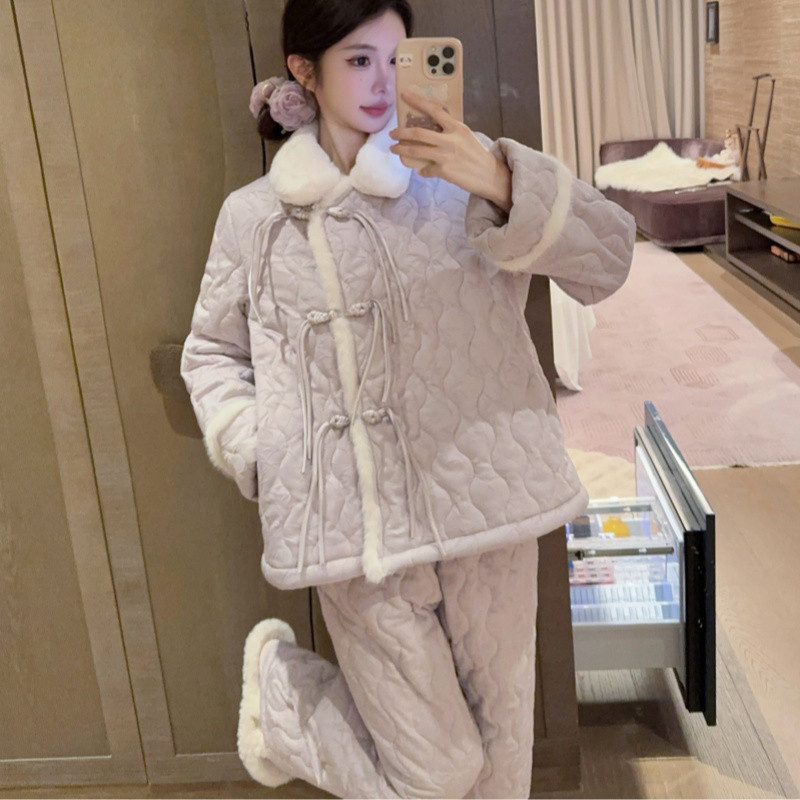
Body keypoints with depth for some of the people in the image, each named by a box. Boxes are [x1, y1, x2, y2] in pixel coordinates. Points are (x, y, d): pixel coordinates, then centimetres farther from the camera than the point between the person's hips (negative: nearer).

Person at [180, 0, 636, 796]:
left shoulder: (454, 181, 1)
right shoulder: (254, 219, 2)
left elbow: (607, 259, -6)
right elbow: (211, 349, 16)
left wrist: (502, 186, -22)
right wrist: (252, 448, -1)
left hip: (482, 504, 2)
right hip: (359, 530, -1)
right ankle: (280, 679, 33)